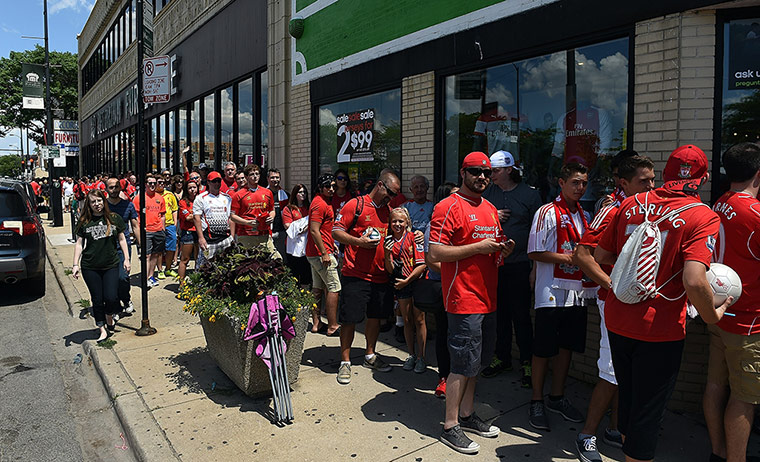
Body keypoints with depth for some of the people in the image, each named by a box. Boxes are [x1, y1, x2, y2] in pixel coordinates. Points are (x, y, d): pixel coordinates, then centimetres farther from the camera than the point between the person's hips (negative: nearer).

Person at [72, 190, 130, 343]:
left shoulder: (114, 218, 1)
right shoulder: (84, 222, 1)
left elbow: (121, 239, 9)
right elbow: (79, 244, 4)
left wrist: (126, 259, 6)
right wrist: (75, 264, -2)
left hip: (111, 265, 0)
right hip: (90, 268, 0)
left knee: (111, 297, -6)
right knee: (97, 300, 5)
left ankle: (109, 319, 26)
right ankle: (103, 330, 19)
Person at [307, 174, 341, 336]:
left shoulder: (325, 201, 17)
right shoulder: (320, 204, -16)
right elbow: (314, 231, -22)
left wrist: (332, 245, 23)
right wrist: (325, 253, -22)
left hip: (314, 253, 11)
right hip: (320, 252, -11)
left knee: (318, 288, 13)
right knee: (334, 288, -6)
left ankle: (316, 323, 19)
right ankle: (332, 327, -1)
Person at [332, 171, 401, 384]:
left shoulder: (388, 210, 14)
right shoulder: (355, 205, -6)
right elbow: (336, 231, -8)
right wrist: (359, 242, -21)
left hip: (380, 274, 6)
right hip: (355, 273, -6)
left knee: (375, 316, 15)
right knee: (350, 318, -1)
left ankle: (370, 355, 32)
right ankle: (345, 361, 14)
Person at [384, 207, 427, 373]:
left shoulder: (414, 238, -9)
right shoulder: (389, 241, 1)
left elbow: (422, 265, -10)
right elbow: (390, 270, -2)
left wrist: (406, 281, -11)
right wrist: (387, 254, -18)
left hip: (417, 281, -3)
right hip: (400, 284, 3)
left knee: (419, 320, 1)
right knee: (407, 321, 10)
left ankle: (421, 357, 11)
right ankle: (411, 355, 22)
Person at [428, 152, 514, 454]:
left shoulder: (490, 209, 16)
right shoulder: (449, 207, -11)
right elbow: (434, 253, -18)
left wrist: (502, 250, 3)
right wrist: (478, 247, -19)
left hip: (487, 298, 8)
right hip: (464, 299, -8)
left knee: (478, 360, 16)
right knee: (464, 363, -2)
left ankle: (467, 414, 32)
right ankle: (450, 427, 12)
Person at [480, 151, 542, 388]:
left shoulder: (530, 194, -1)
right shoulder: (488, 193, 9)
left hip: (519, 264, -4)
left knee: (521, 315, 2)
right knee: (500, 312, 13)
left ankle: (526, 362, 16)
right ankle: (502, 357, 27)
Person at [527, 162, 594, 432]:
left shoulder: (585, 216, 14)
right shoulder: (547, 212, -7)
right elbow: (534, 253, -11)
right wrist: (566, 258, -18)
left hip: (577, 292, 7)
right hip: (552, 292, -6)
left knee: (567, 347, 14)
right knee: (543, 349, 1)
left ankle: (557, 397, 29)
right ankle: (537, 402, 15)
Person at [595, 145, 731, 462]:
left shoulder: (631, 204, 1)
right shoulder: (703, 217, -14)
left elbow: (600, 256, 8)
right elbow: (694, 281, -26)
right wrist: (712, 317, -8)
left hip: (617, 320, 5)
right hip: (659, 330, -5)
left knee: (628, 398, 25)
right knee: (647, 412, 11)